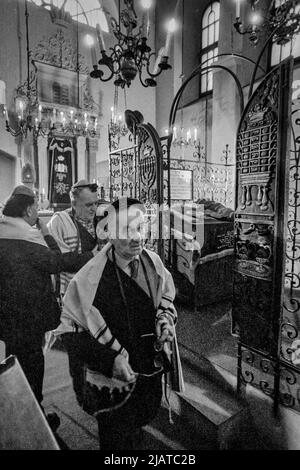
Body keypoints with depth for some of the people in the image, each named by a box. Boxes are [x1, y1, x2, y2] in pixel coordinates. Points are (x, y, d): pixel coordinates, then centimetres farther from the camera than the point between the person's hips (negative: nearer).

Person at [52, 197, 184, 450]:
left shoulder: (153, 262, -8)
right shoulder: (92, 276, -24)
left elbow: (167, 297, 10)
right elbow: (71, 329, -15)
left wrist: (165, 319, -9)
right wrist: (112, 356, -20)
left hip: (150, 370, 6)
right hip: (112, 380, -5)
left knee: (147, 415, 29)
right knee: (119, 437, 12)